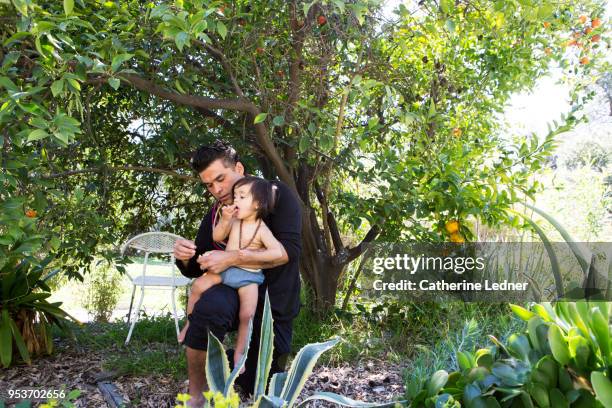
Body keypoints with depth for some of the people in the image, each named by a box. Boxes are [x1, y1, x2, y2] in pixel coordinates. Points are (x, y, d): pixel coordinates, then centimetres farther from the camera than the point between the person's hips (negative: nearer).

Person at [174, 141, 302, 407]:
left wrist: (231, 258, -33)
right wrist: (184, 257, -16)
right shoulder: (215, 215, 2)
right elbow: (194, 270, 9)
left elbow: (289, 248, -24)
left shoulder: (277, 195, -10)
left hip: (274, 307, -1)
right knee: (209, 307, -35)